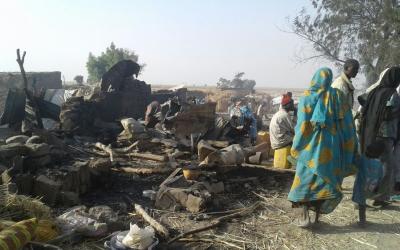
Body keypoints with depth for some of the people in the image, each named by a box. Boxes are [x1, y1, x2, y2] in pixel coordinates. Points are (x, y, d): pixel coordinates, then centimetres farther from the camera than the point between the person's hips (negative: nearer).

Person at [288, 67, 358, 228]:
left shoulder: (307, 97, -6)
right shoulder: (337, 96, 2)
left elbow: (302, 124, -10)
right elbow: (347, 123, 2)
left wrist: (295, 147, -2)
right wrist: (348, 148, 9)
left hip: (312, 144, -3)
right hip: (332, 145, 3)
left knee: (305, 180, 7)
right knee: (326, 180, 14)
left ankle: (304, 216, -1)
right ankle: (317, 215, 17)